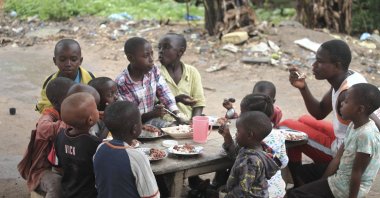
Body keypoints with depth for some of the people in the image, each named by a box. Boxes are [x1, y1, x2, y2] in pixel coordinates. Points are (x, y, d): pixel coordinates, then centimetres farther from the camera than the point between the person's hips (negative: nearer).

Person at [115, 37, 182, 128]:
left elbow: (167, 98, -2)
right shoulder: (121, 83, -17)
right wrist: (152, 114, -26)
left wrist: (179, 118, -16)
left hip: (153, 120, 6)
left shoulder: (153, 70, -2)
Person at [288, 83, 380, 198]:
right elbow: (339, 158, 6)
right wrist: (323, 183, 5)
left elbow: (357, 173, -21)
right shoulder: (354, 126, 3)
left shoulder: (366, 134, -26)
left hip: (348, 187, -9)